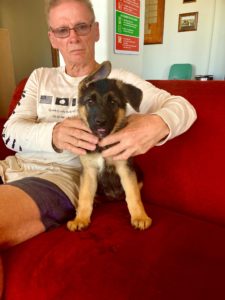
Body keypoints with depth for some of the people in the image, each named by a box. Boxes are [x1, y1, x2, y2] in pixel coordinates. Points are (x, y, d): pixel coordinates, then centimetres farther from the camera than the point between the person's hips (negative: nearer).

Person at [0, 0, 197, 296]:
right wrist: (52, 134, -19)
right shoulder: (40, 77, 17)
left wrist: (157, 125, -28)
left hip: (59, 176, -4)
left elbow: (183, 107, -3)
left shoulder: (118, 80, 4)